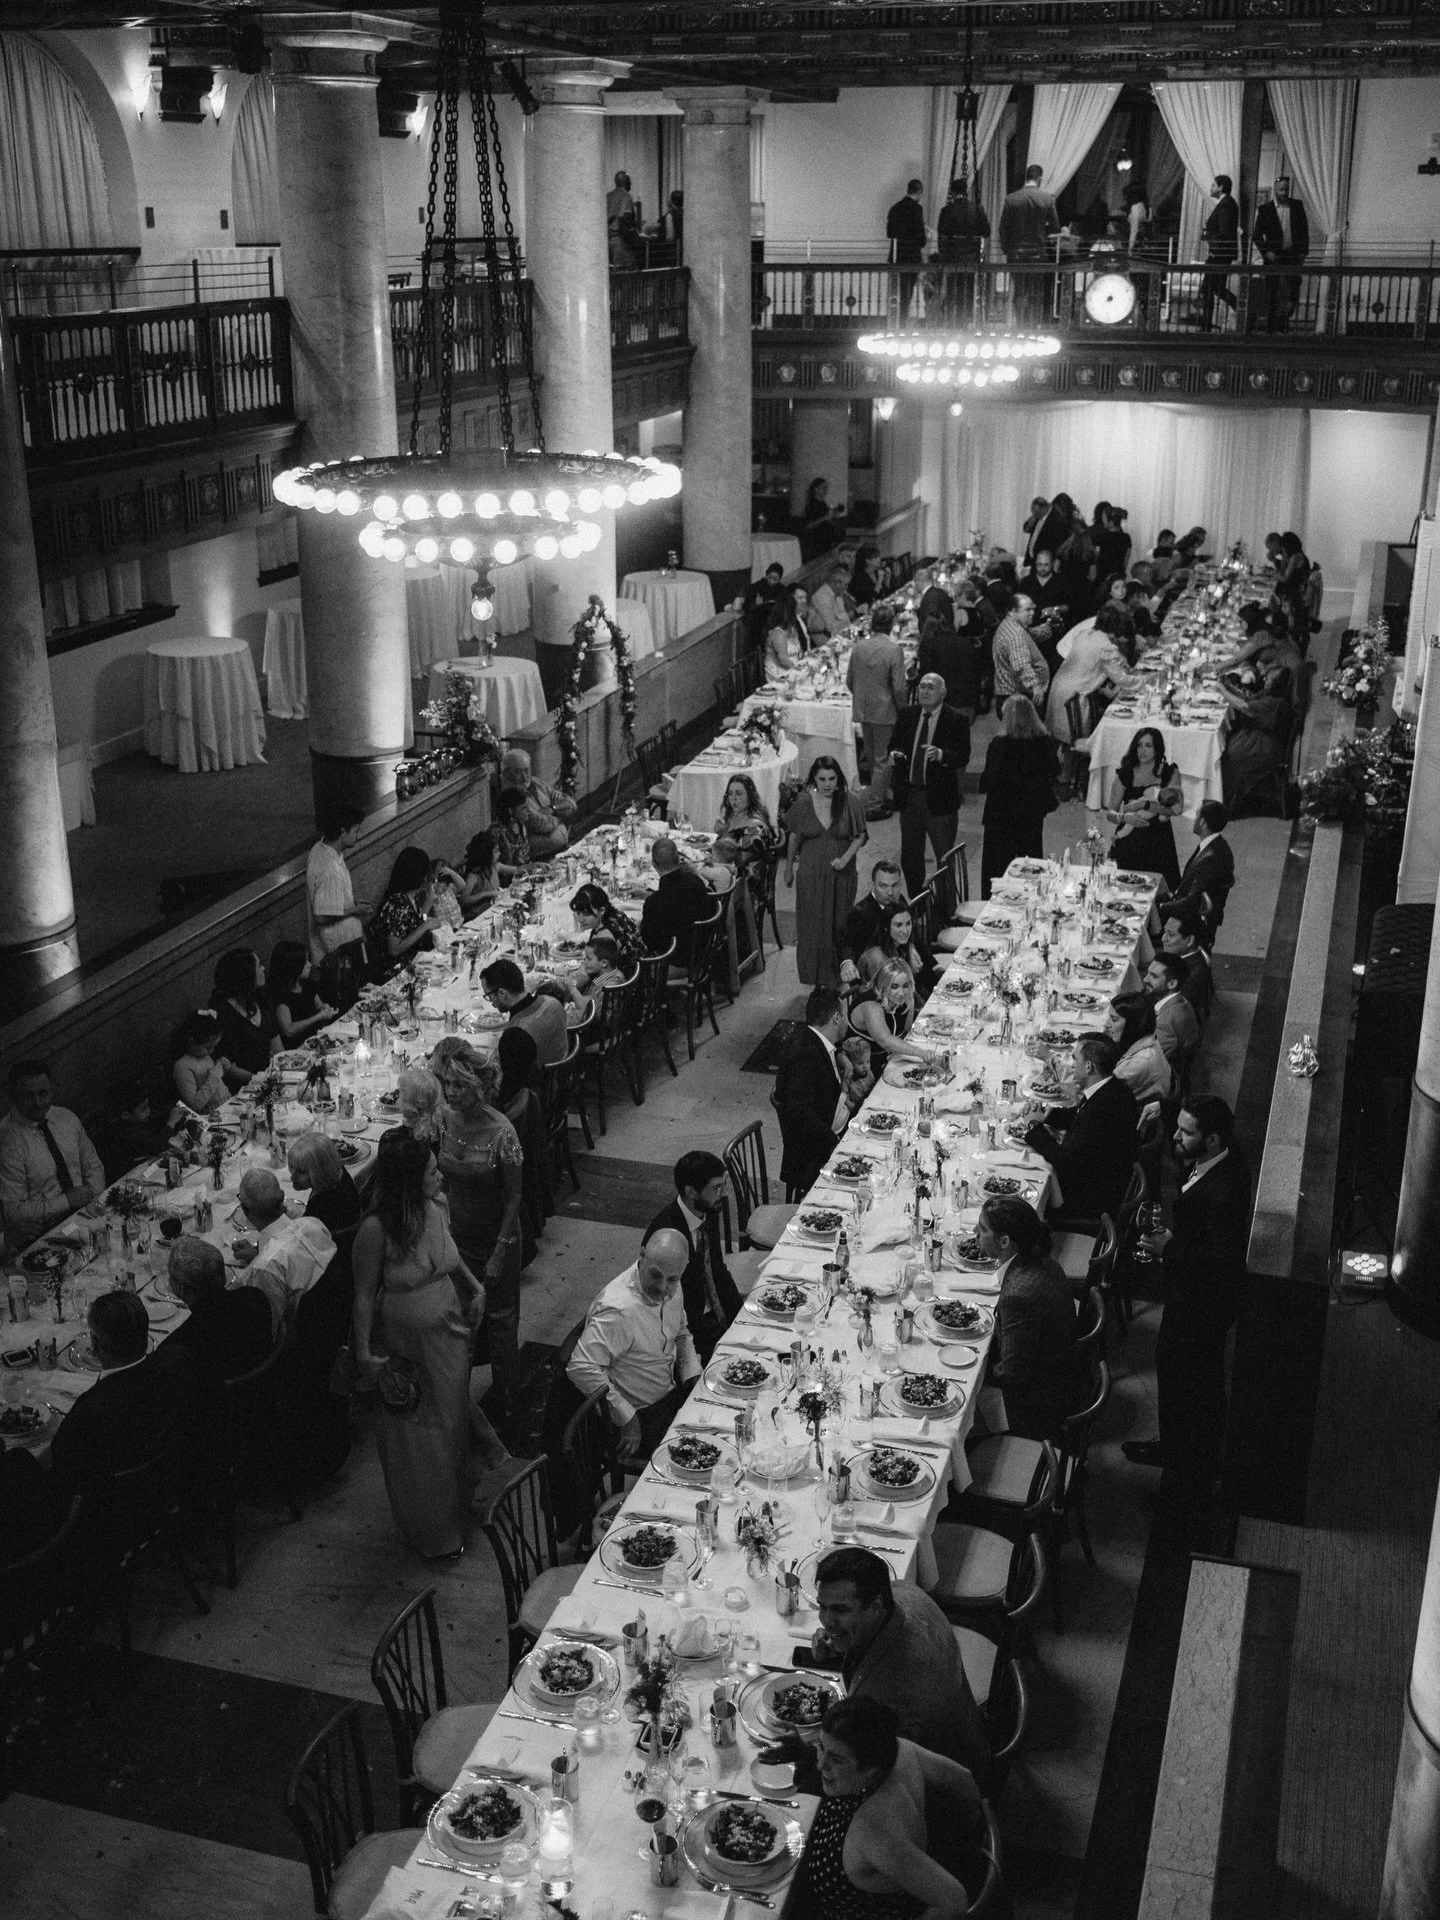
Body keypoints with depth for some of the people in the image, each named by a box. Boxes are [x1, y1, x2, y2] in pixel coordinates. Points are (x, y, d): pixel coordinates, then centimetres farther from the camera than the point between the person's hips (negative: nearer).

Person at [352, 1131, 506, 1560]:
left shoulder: (436, 1209, -8)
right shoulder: (376, 1230, -26)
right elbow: (364, 1294, -16)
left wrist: (475, 1285, 5)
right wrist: (364, 1353, -15)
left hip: (447, 1333, 5)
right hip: (404, 1343, -5)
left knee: (451, 1421, 19)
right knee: (414, 1436, 11)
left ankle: (455, 1508, 42)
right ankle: (429, 1531, 29)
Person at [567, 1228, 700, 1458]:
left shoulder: (671, 1289, -3)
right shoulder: (618, 1311, -32)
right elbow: (581, 1368, -35)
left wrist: (694, 1377, 0)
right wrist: (627, 1419, -28)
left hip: (672, 1392, 8)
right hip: (643, 1417, -8)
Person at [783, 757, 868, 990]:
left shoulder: (849, 803, -8)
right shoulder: (803, 803, -6)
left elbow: (860, 836, 1)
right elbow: (793, 837, 6)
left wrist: (846, 857, -15)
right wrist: (789, 868, 12)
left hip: (841, 873, 0)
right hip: (811, 872, 0)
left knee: (839, 924, 7)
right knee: (812, 924, 4)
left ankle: (838, 975, 19)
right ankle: (815, 976, 15)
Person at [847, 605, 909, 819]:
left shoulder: (858, 646, -3)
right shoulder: (894, 650, -17)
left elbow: (849, 680, 5)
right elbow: (899, 687, -16)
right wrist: (903, 710, -2)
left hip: (862, 710, 5)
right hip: (885, 711, -5)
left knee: (873, 758, 19)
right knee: (883, 760, 5)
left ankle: (881, 798, 32)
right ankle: (873, 806, 6)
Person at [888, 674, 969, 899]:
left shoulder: (956, 720, -8)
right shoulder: (907, 716, 7)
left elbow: (963, 757, -15)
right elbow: (894, 744, 14)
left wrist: (940, 754, -33)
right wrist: (894, 755, -9)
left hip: (939, 798, -5)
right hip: (909, 795, 5)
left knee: (945, 857, 2)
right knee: (909, 857, 14)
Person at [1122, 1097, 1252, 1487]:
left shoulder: (1222, 1194, -37)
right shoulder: (1212, 1162, -8)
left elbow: (1224, 1260, -33)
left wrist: (1171, 1248, -24)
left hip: (1204, 1302, -9)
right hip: (1187, 1292, 9)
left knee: (1201, 1382, 13)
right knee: (1170, 1363, 27)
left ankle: (1199, 1467, 36)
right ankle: (1171, 1445, 48)